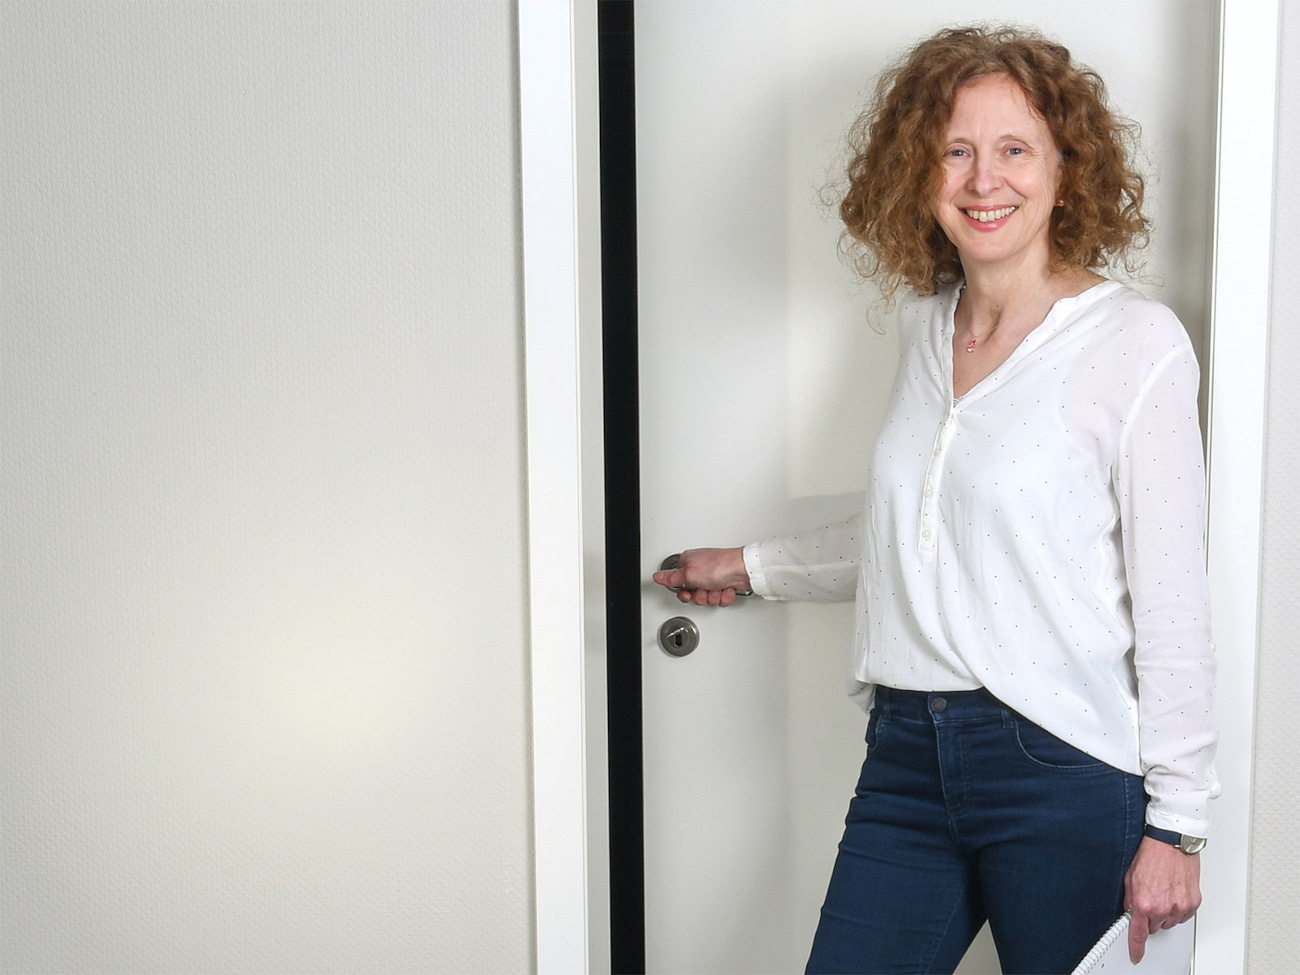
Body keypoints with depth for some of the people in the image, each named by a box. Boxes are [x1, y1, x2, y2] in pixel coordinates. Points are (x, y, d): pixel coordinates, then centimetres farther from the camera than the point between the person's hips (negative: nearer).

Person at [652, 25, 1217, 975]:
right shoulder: (925, 323, 10)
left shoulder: (1136, 343, -9)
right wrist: (752, 567, 32)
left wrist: (1176, 825, -9)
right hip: (909, 755, 6)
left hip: (1064, 769, -5)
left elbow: (1173, 601, -9)